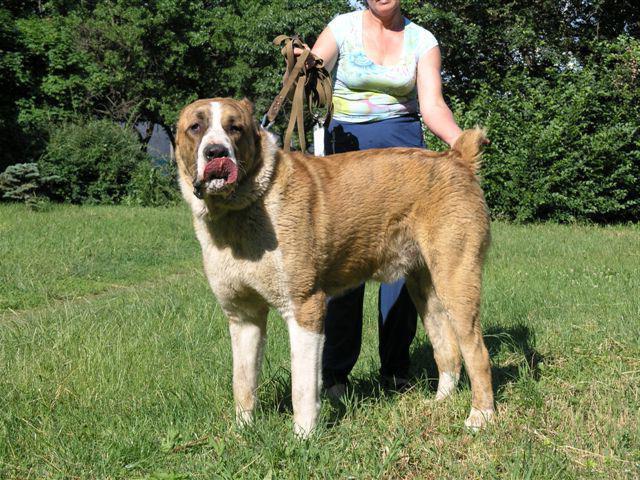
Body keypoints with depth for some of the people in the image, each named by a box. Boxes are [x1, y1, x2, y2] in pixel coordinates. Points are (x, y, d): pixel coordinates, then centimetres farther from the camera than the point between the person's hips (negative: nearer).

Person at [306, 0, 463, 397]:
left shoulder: (422, 41, 5)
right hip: (345, 144, -1)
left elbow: (432, 105, -5)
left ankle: (397, 369, 9)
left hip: (401, 144, 1)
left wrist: (459, 140, -24)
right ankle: (335, 372, 5)